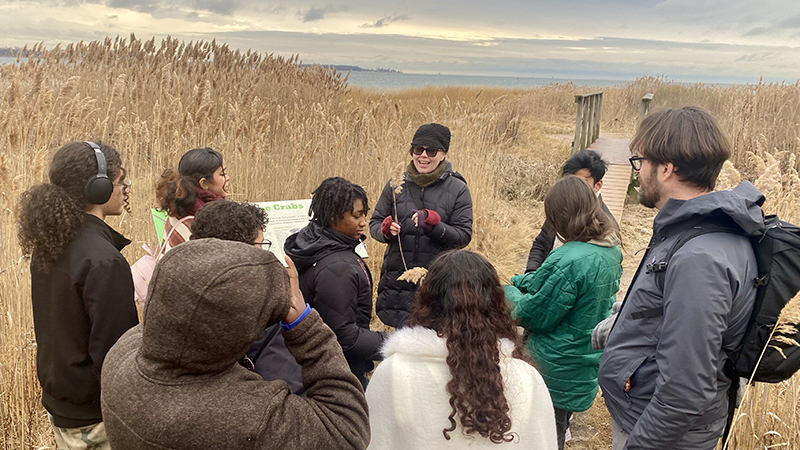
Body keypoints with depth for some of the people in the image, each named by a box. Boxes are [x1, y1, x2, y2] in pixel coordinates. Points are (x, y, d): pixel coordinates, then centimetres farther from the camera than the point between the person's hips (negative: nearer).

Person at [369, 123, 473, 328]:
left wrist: (433, 225, -21)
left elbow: (463, 236, -5)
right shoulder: (397, 184, 6)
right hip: (397, 278, 2)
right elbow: (374, 224, 12)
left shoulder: (457, 189, 1)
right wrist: (386, 230, -11)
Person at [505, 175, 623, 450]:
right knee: (559, 426, 27)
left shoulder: (569, 260, -30)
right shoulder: (611, 249, -2)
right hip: (589, 361, 8)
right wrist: (518, 281, 4)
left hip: (558, 370, -8)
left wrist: (508, 291, -3)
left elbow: (533, 315, -20)